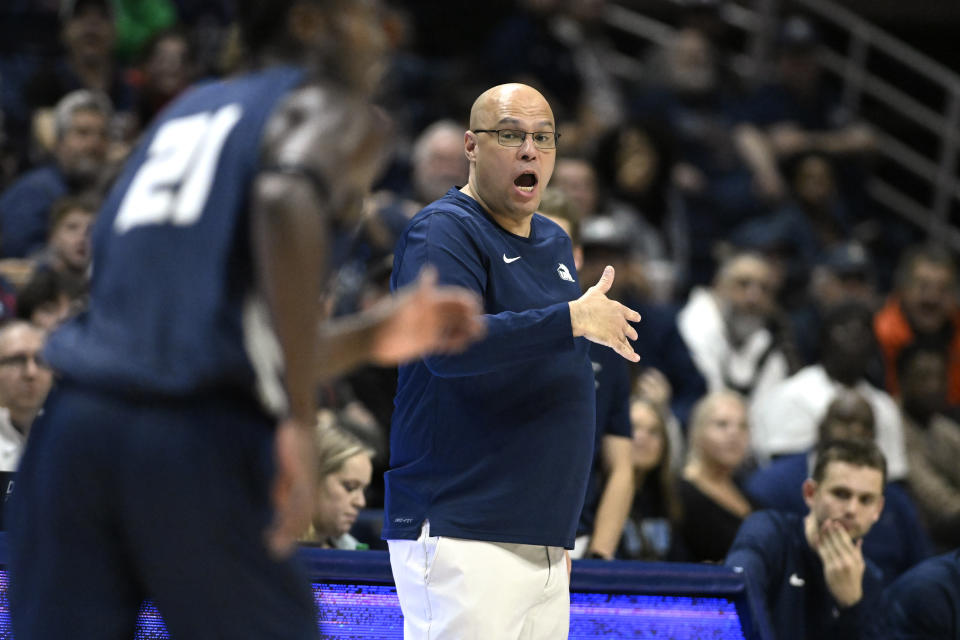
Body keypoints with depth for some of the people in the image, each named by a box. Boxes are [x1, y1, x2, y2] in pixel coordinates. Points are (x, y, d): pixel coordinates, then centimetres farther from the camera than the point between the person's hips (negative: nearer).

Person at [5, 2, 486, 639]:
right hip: (202, 442, -6)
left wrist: (368, 339, 33)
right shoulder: (337, 110, 7)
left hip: (78, 419, 6)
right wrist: (302, 422, -18)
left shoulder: (187, 112, 29)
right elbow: (288, 197, -19)